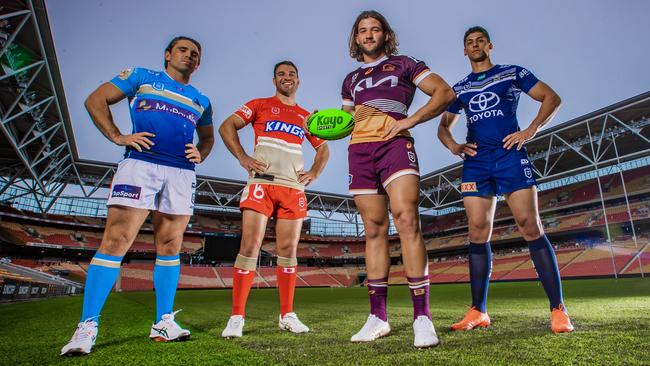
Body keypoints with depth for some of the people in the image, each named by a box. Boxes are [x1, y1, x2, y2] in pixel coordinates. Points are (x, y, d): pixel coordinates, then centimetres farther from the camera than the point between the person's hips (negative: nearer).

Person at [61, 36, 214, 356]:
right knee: (116, 240, -10)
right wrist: (118, 137, -3)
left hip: (182, 173, 4)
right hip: (140, 164, -3)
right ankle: (87, 326, -3)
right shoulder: (142, 76, 15)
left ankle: (163, 322, 12)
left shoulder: (201, 100, 24)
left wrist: (200, 154, 9)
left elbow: (207, 136, 33)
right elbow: (95, 100, 11)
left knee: (169, 245, 3)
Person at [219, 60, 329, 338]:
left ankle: (287, 315, 12)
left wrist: (314, 173, 9)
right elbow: (227, 126, 6)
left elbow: (323, 149, 26)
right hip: (261, 183, -3)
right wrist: (242, 157, -7)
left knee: (288, 250, 3)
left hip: (294, 188, 3)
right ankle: (237, 317, -1)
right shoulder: (260, 105, 12)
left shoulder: (306, 117, 20)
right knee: (250, 246, -9)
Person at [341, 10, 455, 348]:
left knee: (406, 219, -22)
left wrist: (410, 120, -7)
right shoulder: (351, 79, 26)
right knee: (374, 230, 1)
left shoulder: (403, 64, 15)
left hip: (395, 144, -3)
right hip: (359, 151, 4)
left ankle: (422, 316, -18)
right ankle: (377, 317, 4)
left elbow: (445, 93, 6)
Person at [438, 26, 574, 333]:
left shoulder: (512, 72, 14)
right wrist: (453, 146, 3)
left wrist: (530, 131, -6)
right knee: (478, 234, -3)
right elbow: (443, 126, 25)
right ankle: (478, 311, 2)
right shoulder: (460, 89, 21)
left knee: (531, 228, -10)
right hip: (475, 162, 3)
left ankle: (558, 310, -3)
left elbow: (552, 98, 10)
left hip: (511, 156, -2)